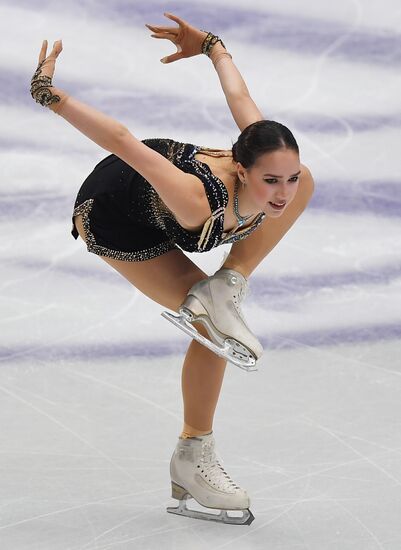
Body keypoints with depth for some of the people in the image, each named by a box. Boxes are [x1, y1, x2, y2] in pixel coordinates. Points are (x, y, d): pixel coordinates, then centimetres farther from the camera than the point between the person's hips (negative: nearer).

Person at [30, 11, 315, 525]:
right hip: (113, 218, -7)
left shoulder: (271, 159, -29)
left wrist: (210, 45, 8)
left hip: (155, 188, 7)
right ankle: (192, 456, 1)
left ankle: (227, 284, -4)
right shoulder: (201, 203, -47)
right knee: (210, 319, -13)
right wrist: (49, 94, -42)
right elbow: (124, 143, -45)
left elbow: (238, 94, -12)